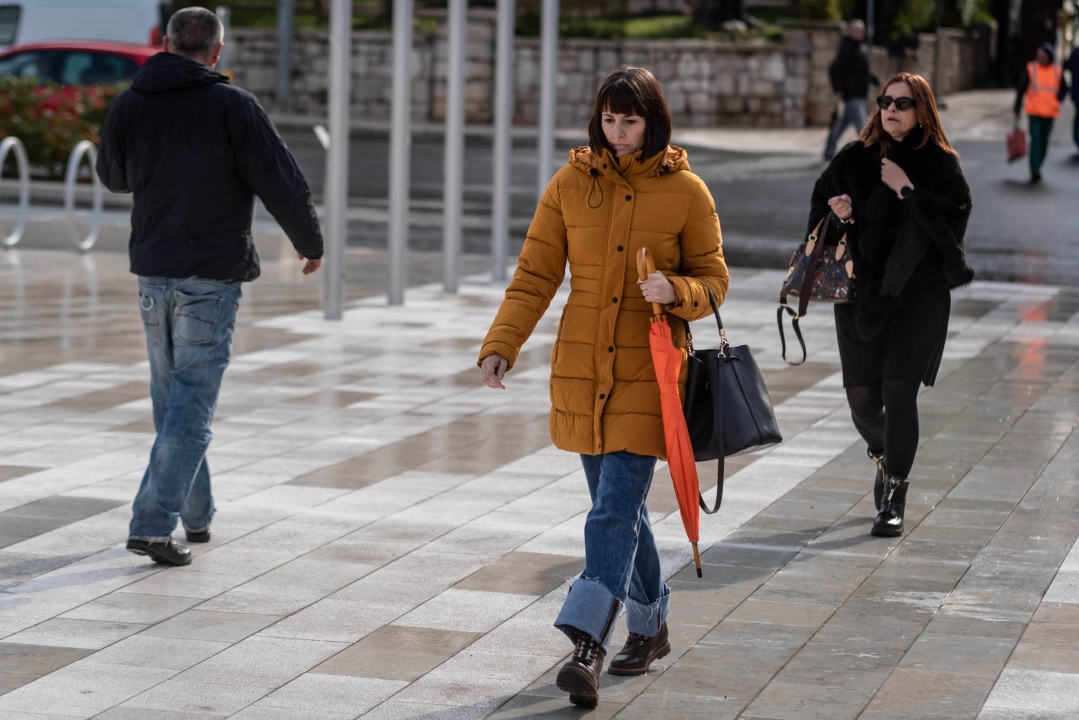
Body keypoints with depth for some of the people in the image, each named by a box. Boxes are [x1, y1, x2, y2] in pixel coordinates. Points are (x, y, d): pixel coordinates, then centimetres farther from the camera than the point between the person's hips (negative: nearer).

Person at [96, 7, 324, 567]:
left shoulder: (129, 106, 2)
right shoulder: (232, 106, -10)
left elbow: (113, 178, 20)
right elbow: (281, 184, -10)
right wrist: (310, 242, 6)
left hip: (152, 273, 5)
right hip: (211, 278, -5)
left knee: (171, 396, 19)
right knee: (191, 404, -3)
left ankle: (196, 514, 29)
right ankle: (151, 525, -12)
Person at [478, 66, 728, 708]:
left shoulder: (686, 192, -2)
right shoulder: (571, 185, 3)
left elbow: (714, 280, 4)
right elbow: (535, 275, 3)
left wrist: (676, 290, -19)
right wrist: (502, 346, -9)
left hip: (649, 368, -3)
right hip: (581, 366, 3)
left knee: (616, 507, -14)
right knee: (618, 504, 13)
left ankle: (587, 643, -17)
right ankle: (651, 626, 29)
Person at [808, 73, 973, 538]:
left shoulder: (941, 165, -2)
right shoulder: (854, 160, 3)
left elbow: (954, 220, -14)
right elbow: (820, 215, 7)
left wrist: (908, 190, -18)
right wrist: (838, 217, -14)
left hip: (920, 295, -2)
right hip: (862, 294, 2)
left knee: (899, 392, -11)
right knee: (862, 397, 3)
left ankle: (894, 501, -3)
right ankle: (886, 460, 36)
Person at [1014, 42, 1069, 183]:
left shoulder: (1057, 71, 4)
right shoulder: (1031, 69, -3)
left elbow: (1064, 89, 17)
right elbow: (1021, 89, 3)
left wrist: (1058, 99, -2)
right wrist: (1017, 109, 4)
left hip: (1050, 113, 3)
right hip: (1034, 112, -3)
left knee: (1044, 143, 10)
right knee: (1035, 140, -14)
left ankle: (1037, 168, 25)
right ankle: (1035, 171, -18)